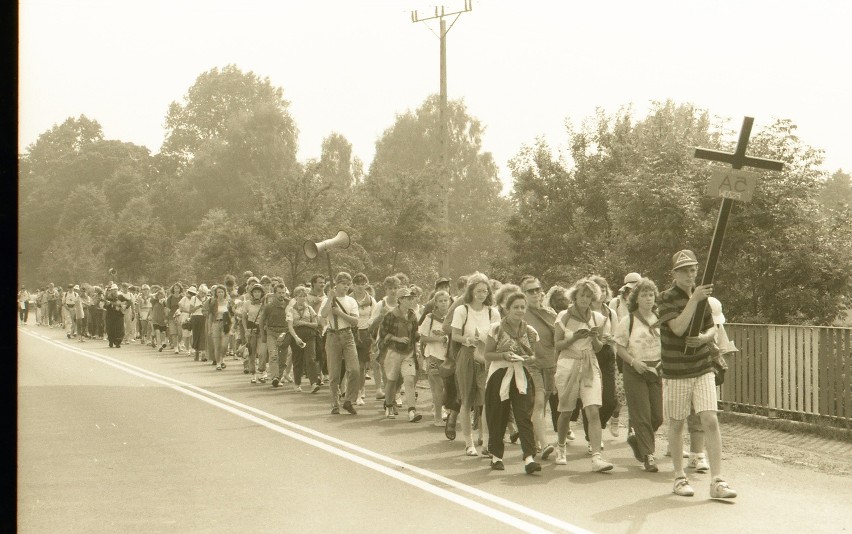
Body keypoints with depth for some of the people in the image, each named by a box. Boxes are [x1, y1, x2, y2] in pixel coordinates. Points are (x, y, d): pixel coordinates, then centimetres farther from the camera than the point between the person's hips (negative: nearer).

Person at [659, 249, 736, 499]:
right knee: (676, 424, 7)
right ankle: (679, 477, 21)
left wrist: (705, 337, -9)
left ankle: (717, 480, -7)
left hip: (703, 368, 3)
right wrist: (694, 299, -29)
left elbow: (712, 329, 14)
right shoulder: (667, 298, -8)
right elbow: (678, 328, -23)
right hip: (675, 372, -3)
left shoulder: (702, 296, 8)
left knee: (710, 421, -7)